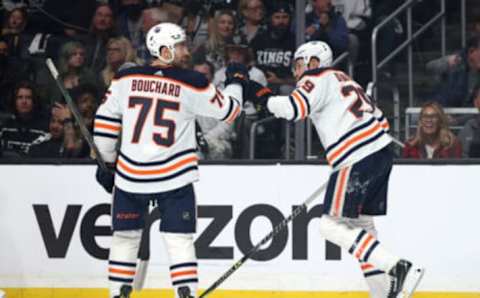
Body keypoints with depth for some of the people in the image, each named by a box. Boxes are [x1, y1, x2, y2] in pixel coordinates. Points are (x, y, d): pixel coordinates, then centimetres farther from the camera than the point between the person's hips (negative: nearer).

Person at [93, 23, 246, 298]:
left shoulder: (125, 79, 0)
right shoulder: (191, 84, -7)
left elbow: (105, 122, 5)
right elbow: (228, 110, 4)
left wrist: (106, 162, 17)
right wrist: (237, 81, 23)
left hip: (130, 176, 2)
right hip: (174, 177, -2)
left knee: (125, 236, 15)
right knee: (180, 240, 2)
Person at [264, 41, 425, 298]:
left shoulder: (317, 79, 2)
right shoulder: (343, 80, 28)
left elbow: (295, 107, -18)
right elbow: (380, 120, 27)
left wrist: (269, 102, 2)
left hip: (358, 160, -9)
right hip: (382, 153, 9)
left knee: (332, 226, -7)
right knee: (361, 223, 16)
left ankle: (397, 268, -17)